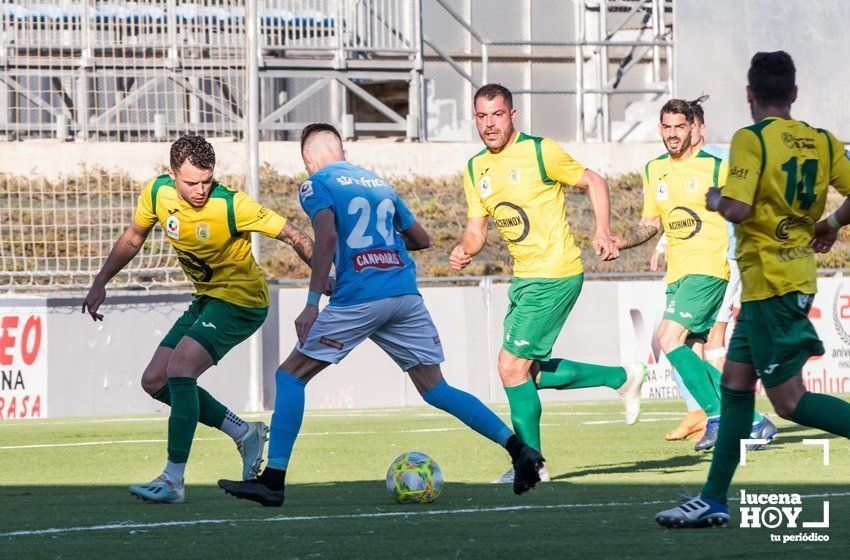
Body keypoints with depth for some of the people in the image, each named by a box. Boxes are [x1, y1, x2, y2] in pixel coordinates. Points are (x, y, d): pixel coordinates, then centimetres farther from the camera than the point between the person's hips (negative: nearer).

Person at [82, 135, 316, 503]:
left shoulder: (231, 205, -25)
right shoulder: (157, 193, -8)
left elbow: (293, 236, -20)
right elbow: (133, 238, 11)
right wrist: (100, 283, 9)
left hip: (240, 300, -8)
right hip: (207, 300, 8)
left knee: (180, 369, -25)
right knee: (154, 381, 7)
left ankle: (173, 480, -23)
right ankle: (245, 434, 15)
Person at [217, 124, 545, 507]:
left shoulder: (316, 185, 5)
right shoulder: (379, 183, 23)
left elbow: (327, 237, -13)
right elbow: (422, 239, 29)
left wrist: (312, 303, -16)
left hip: (358, 299, -5)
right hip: (407, 295, 5)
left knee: (290, 375, 4)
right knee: (435, 389, 11)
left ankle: (274, 479, -5)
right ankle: (519, 450, 0)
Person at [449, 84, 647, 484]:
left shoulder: (540, 152, -11)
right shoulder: (475, 170, 8)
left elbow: (593, 182, -2)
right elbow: (476, 230, 12)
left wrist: (603, 231, -14)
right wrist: (463, 250, -10)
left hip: (556, 274, -8)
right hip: (524, 278, 8)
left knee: (512, 367, -11)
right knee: (533, 373, 12)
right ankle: (622, 377, 29)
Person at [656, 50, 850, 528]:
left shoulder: (751, 139, -13)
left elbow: (738, 209, -22)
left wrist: (715, 200, -1)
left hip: (769, 282, -8)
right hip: (799, 277, 8)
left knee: (790, 400, -5)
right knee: (735, 383, 13)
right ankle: (714, 501, 14)